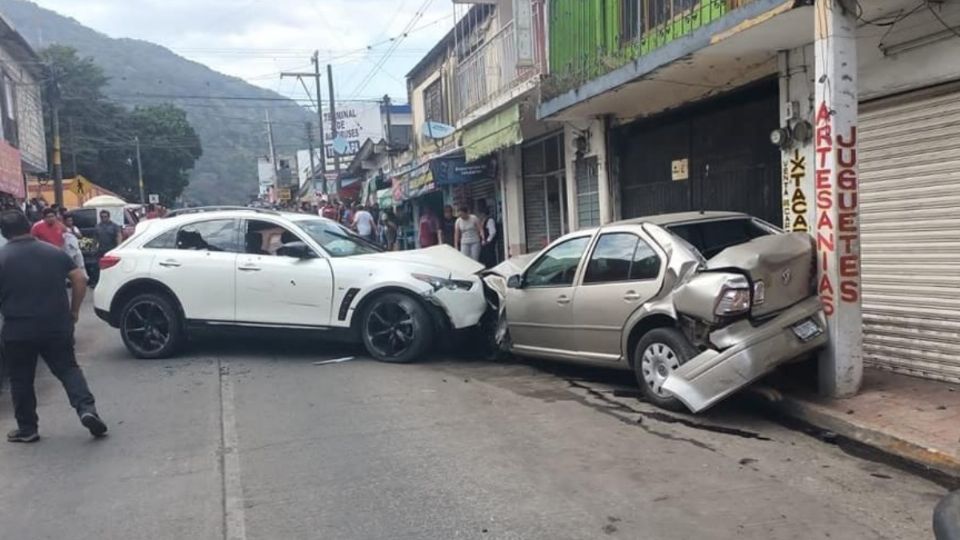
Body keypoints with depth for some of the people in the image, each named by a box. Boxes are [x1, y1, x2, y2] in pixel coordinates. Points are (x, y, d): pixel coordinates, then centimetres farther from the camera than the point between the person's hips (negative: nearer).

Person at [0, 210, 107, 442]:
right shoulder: (54, 252, 4)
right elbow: (80, 279, 1)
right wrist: (74, 310, 8)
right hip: (57, 326, 2)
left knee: (21, 380, 12)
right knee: (68, 368, 12)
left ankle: (27, 428, 20)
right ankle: (87, 409, -6)